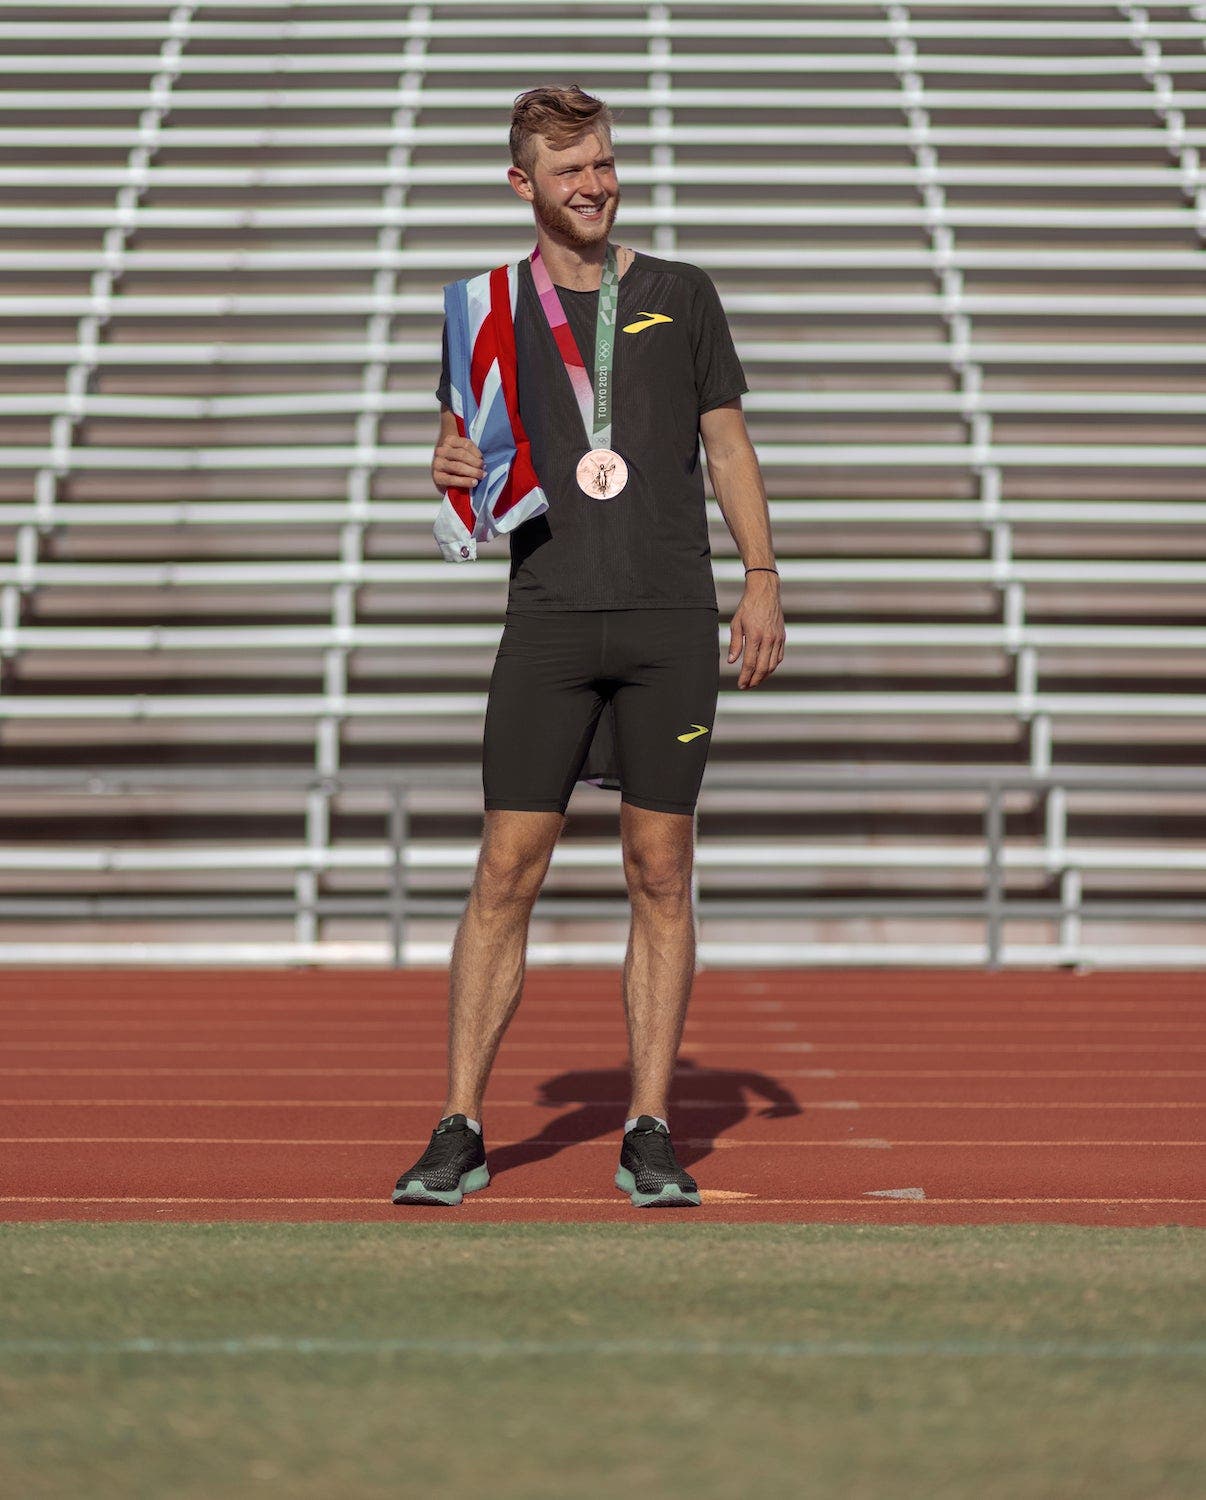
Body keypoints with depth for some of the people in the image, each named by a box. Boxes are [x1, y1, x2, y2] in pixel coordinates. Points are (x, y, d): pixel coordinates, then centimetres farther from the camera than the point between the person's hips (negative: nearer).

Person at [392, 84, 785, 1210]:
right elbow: (459, 452, 17)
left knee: (660, 876, 0)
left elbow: (728, 445, 13)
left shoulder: (681, 295, 11)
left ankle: (648, 1136, 5)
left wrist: (762, 580, 4)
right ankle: (459, 1132, 0)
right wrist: (452, 468, -7)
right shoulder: (488, 307, 10)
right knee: (506, 874, -5)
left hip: (674, 617, 0)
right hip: (549, 617, 0)